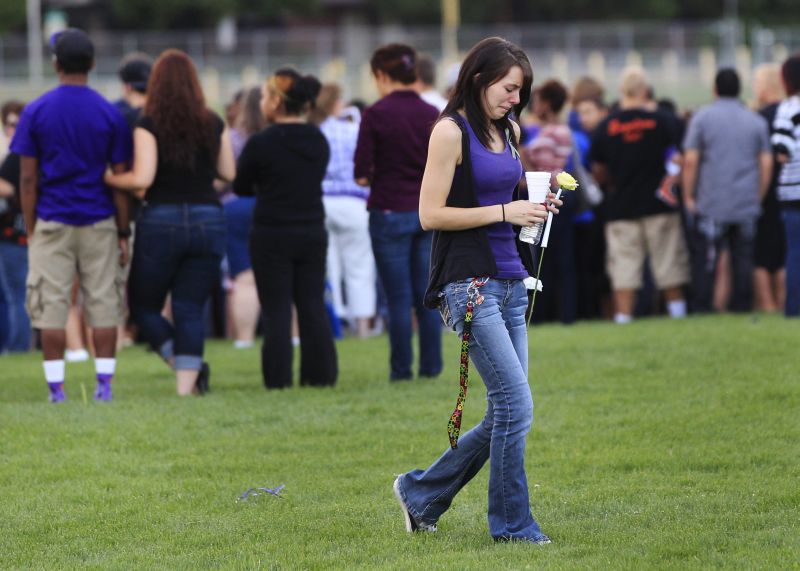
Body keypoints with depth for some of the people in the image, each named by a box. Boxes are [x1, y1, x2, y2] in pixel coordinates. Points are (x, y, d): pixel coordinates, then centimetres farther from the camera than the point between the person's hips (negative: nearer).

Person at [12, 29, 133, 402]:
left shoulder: (35, 112, -2)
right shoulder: (111, 115, -1)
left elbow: (27, 178, -2)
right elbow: (121, 179, 0)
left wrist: (30, 231, 4)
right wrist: (123, 233, 5)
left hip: (51, 223, -1)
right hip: (99, 223, 1)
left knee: (51, 306, 2)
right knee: (103, 304, 5)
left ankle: (56, 387, -1)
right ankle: (104, 384, 2)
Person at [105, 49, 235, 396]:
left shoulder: (149, 125, -8)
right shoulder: (213, 124, 3)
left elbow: (142, 179, -15)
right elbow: (229, 173, 9)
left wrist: (106, 178, 1)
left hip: (162, 220, -3)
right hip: (208, 220, 3)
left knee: (144, 305, 11)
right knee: (191, 310, 6)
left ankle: (187, 364, -8)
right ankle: (187, 384, -3)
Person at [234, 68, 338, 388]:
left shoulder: (261, 144, -13)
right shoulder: (319, 142, 3)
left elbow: (240, 187, -2)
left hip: (272, 235, -5)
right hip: (313, 233, 5)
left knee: (276, 311, 1)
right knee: (313, 307, 10)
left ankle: (279, 379, 1)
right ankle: (321, 374, 11)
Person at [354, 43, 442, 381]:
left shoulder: (376, 115, -10)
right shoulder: (432, 115, 2)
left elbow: (361, 174, -11)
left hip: (391, 212, -4)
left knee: (399, 298, 2)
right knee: (427, 296, 9)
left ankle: (402, 370, 5)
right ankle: (431, 367, 11)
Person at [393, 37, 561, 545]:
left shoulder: (508, 130, 14)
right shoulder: (452, 130, -8)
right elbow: (431, 214, -13)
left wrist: (536, 206, 5)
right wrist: (504, 211, -15)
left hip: (511, 283, 8)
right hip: (470, 284, -8)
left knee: (506, 415, 8)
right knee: (516, 406, -10)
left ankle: (421, 493, 23)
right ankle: (513, 524, 1)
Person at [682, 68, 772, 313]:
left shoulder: (702, 117, -1)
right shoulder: (756, 121, 8)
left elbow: (690, 160, -6)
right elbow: (766, 163, 6)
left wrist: (688, 196, 2)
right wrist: (758, 198, 15)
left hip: (710, 205, -3)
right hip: (748, 207, 3)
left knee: (704, 262, 1)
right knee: (743, 260, 5)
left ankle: (701, 309, -1)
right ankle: (742, 307, 4)